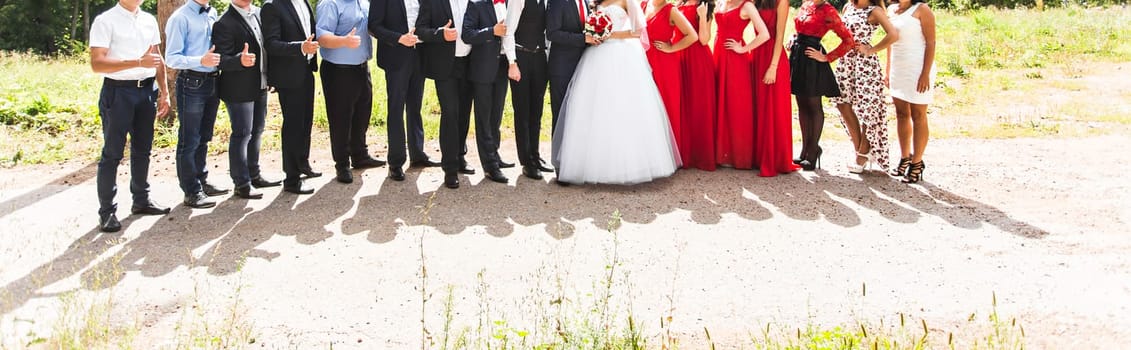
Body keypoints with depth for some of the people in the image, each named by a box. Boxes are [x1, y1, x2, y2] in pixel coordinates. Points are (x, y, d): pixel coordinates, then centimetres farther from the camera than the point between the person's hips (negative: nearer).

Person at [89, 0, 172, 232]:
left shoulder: (149, 20, 11)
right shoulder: (106, 21, -8)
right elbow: (97, 63, -17)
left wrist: (164, 92, 12)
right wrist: (138, 62, -25)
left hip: (147, 90, 6)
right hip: (118, 91, -6)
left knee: (142, 150, 15)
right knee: (112, 154, -1)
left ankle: (141, 200, 28)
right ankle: (107, 211, 5)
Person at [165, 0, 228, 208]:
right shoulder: (181, 18, -12)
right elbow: (172, 58, -15)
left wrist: (218, 60, 0)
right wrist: (201, 60, -27)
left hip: (212, 82, 7)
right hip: (191, 83, -7)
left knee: (204, 138, 18)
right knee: (189, 141, 1)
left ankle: (202, 182, 31)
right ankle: (191, 192, 9)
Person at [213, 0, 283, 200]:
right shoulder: (225, 23, -16)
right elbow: (221, 60, -20)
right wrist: (240, 60, -39)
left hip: (260, 86, 7)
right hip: (239, 89, -7)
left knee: (256, 131, 17)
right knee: (241, 134, 0)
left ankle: (254, 176, 30)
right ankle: (242, 184, 8)